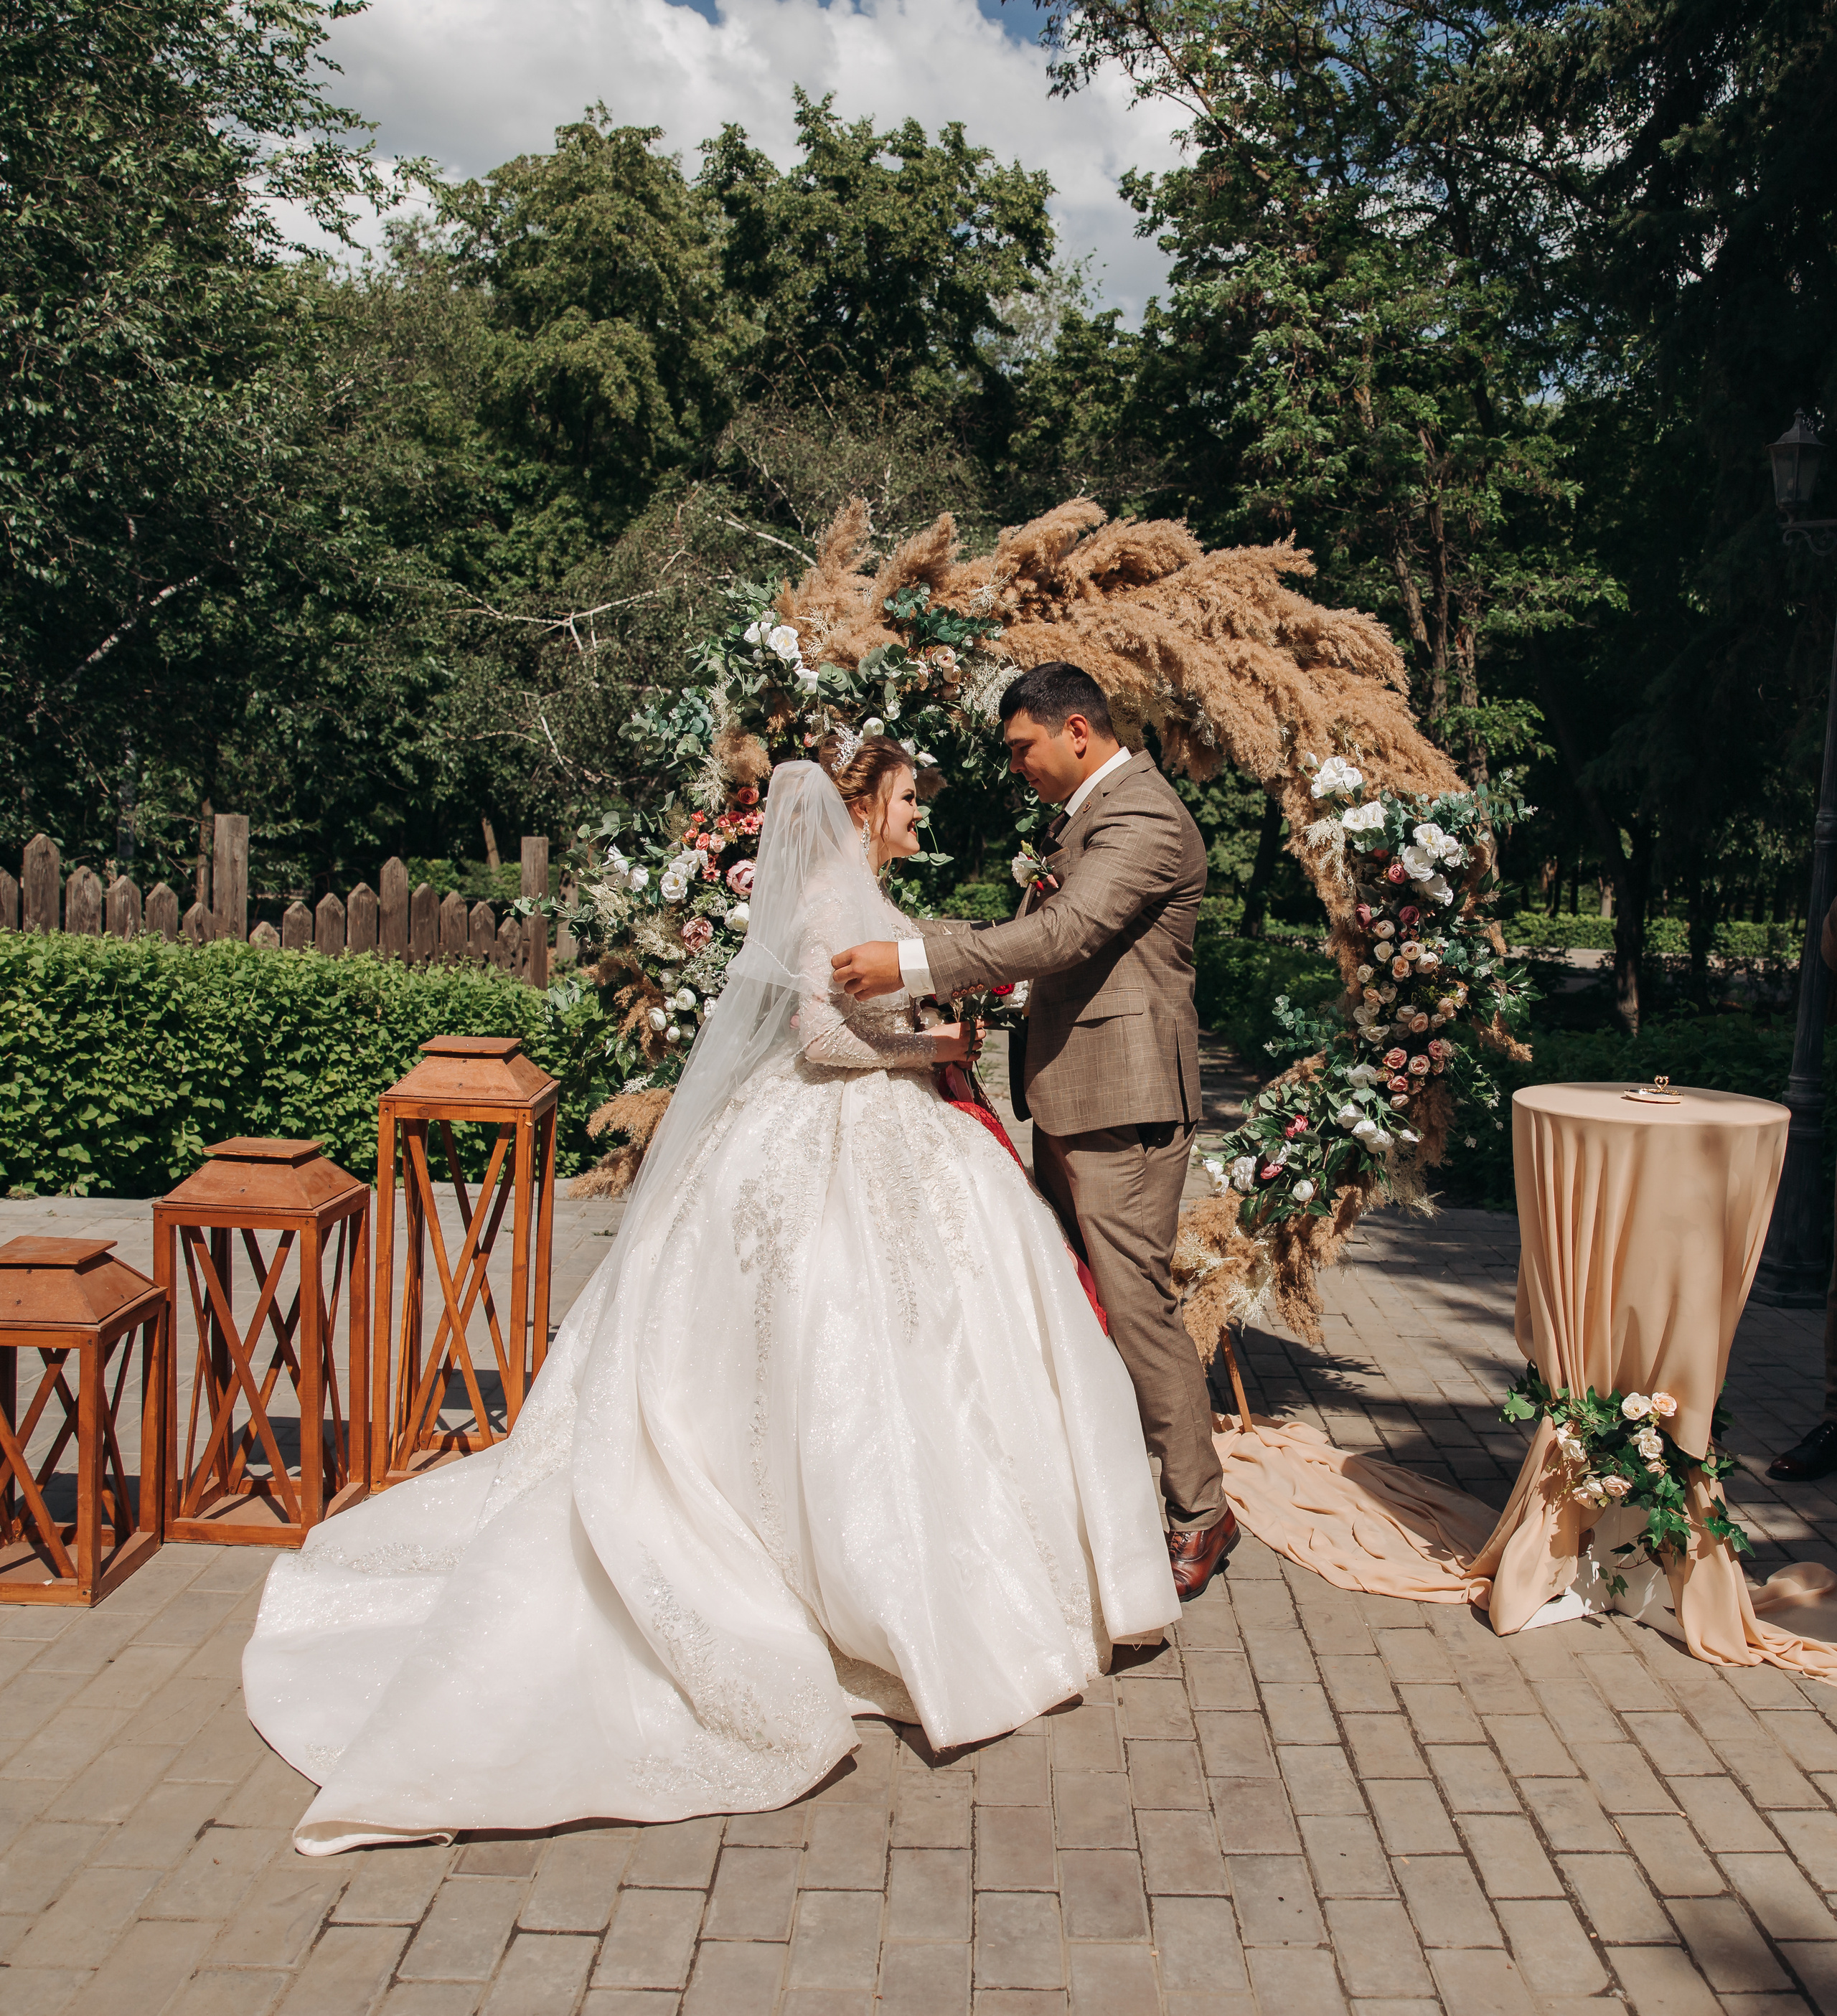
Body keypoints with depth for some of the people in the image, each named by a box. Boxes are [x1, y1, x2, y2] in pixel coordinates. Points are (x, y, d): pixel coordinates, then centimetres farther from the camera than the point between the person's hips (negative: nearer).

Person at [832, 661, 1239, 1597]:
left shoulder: (1143, 819, -15)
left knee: (1136, 1302, -6)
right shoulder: (1083, 812, 18)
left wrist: (911, 962, -29)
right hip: (1068, 1097, 11)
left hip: (1123, 1099, -11)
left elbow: (1062, 934, -26)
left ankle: (1199, 1514, 8)